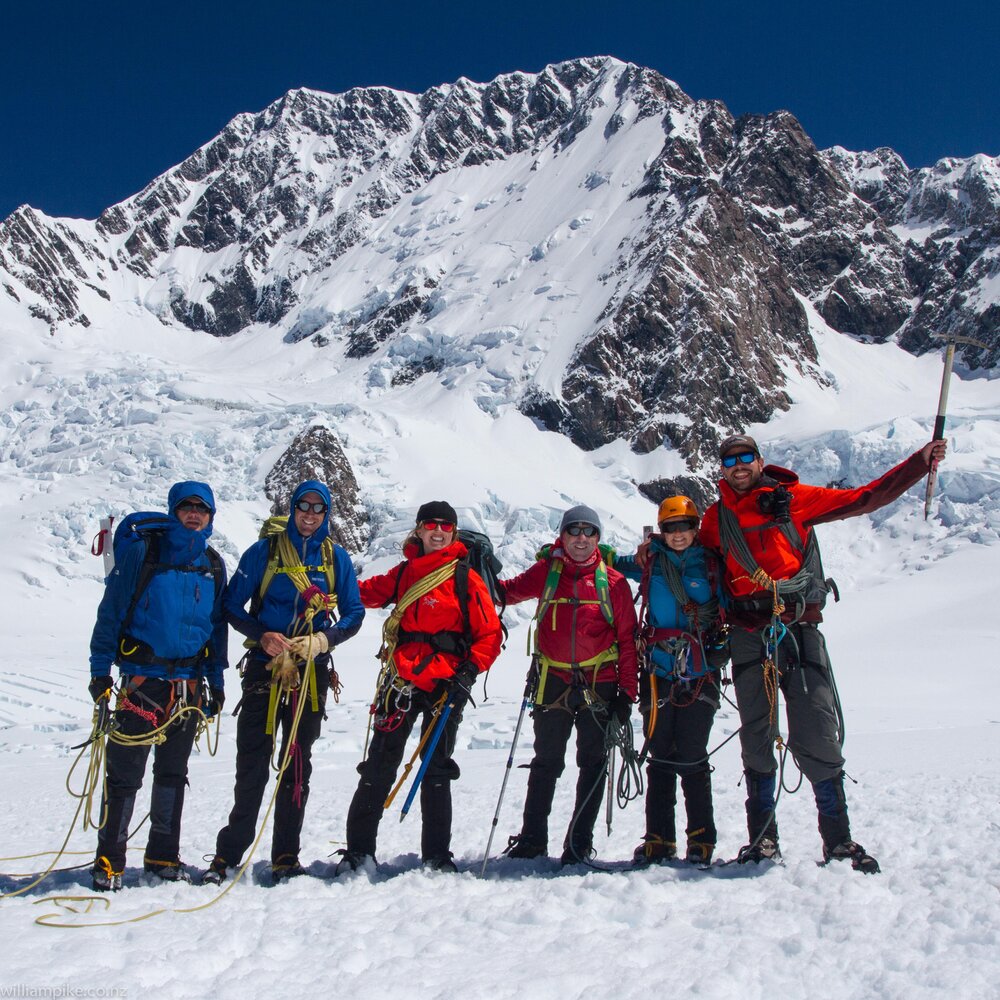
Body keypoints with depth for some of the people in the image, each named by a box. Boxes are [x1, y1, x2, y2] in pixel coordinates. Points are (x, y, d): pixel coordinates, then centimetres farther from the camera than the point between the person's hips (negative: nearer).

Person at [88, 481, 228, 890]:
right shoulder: (143, 552, -4)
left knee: (173, 773, 12)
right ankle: (109, 860, 9)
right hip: (142, 678, -4)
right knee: (125, 772, -3)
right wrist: (100, 669, -7)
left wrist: (216, 679, 11)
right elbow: (111, 610, -3)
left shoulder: (213, 565, 9)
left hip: (188, 682, 4)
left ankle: (163, 855, 23)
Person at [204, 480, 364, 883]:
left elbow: (354, 613, 7)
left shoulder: (336, 558, 7)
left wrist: (325, 639, -12)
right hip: (265, 667, -1)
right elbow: (232, 604, 2)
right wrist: (262, 635, -15)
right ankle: (229, 852, 8)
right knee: (252, 763, -3)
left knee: (297, 764, 6)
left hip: (311, 672, 2)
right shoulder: (265, 551, 2)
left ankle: (286, 856, 14)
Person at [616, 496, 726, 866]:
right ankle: (659, 839, 12)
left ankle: (701, 839, 11)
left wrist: (722, 647, 0)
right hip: (659, 672, 1)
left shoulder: (711, 564, 5)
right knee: (661, 759, 4)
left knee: (692, 758, -2)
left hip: (700, 674, -1)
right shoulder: (650, 561, 8)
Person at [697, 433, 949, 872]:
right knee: (756, 739, 5)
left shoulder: (793, 499, 6)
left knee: (817, 737, -5)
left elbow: (864, 498, 5)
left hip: (799, 630, -2)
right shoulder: (716, 517, 13)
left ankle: (838, 839, 5)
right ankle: (763, 838, 14)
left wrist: (920, 462, 1)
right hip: (748, 635, 2)